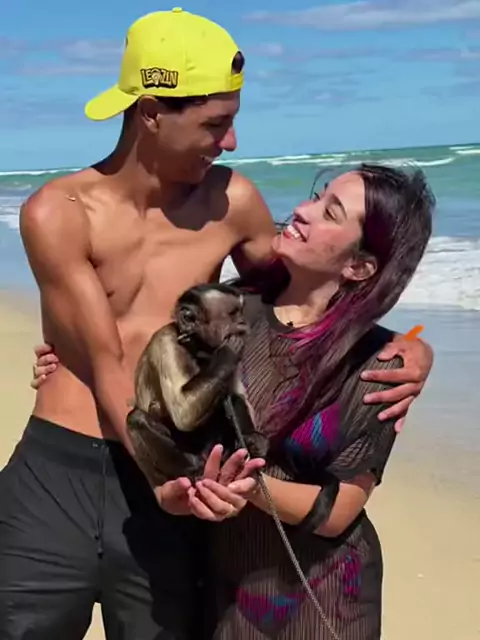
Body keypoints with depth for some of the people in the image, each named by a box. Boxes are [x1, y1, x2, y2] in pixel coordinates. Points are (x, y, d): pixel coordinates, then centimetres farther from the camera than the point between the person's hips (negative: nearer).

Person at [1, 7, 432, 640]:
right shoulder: (59, 213, -8)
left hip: (160, 488, 2)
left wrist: (402, 347, -6)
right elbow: (109, 368, -13)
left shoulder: (233, 202, -1)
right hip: (55, 484, -2)